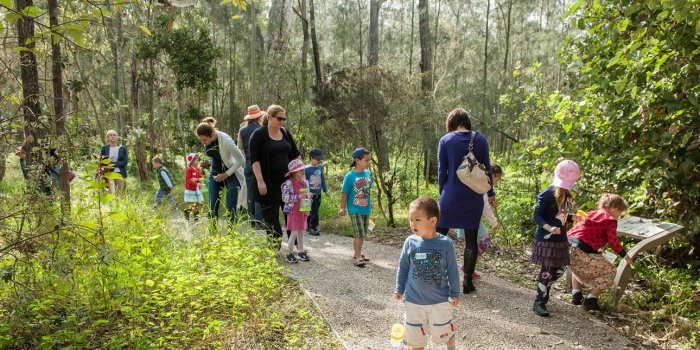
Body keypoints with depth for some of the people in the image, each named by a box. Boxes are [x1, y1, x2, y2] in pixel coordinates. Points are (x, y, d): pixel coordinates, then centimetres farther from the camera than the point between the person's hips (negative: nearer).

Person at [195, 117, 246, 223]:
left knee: (231, 209, -7)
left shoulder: (226, 141, -30)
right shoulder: (206, 139, -11)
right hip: (215, 174, 6)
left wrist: (226, 174, -20)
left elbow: (241, 160, -22)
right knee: (212, 208, 1)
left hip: (231, 174, -5)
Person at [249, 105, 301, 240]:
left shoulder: (286, 133, 10)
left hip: (287, 181, 5)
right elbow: (254, 159, -11)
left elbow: (295, 155, 17)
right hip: (269, 184, -4)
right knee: (271, 217, 2)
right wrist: (260, 181, -18)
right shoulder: (259, 134, -6)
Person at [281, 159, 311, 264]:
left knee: (301, 232, 12)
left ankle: (301, 252, 21)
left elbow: (308, 196, 16)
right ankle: (289, 253, 8)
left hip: (303, 211, 6)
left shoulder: (305, 182, 7)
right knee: (294, 233, -5)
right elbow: (285, 198, -19)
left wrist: (308, 209, 11)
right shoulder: (288, 183, -14)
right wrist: (298, 197, -25)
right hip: (293, 212, -6)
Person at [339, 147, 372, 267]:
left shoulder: (368, 173, 1)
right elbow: (344, 193, -9)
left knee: (363, 234, 15)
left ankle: (358, 253, 30)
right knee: (358, 234, -7)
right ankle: (358, 257, 0)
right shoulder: (350, 176, -15)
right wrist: (343, 208, -6)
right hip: (355, 209, -6)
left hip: (366, 209, 6)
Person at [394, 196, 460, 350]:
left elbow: (452, 270, -4)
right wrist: (399, 289, 7)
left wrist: (455, 293, 1)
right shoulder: (410, 242, -10)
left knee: (444, 332, 18)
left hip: (440, 300, -1)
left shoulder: (445, 244, -15)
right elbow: (403, 267, 3)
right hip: (414, 300, 2)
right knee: (415, 335, 15)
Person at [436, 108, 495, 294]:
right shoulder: (480, 139, 1)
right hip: (474, 197, 2)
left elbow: (442, 170, 0)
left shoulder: (445, 140, -3)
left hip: (451, 195, -1)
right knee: (471, 240, 8)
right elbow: (487, 167, 4)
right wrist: (490, 193, 14)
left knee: (439, 234, 11)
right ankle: (467, 282, 12)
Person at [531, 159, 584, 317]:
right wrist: (549, 228, -31)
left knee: (559, 270, 12)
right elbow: (537, 216, -17)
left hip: (560, 239, 8)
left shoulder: (566, 194, 8)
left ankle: (543, 291, 32)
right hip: (546, 239, -8)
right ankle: (539, 302, 11)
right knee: (547, 271, -2)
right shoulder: (548, 194, -17)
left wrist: (573, 217, 7)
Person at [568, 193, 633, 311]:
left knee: (578, 266, 39)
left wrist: (596, 248, 38)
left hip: (568, 246, 8)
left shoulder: (591, 214, 24)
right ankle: (590, 301, 11)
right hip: (582, 252, -7)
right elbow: (613, 242, -4)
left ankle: (576, 295, 29)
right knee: (610, 272, 13)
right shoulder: (611, 220, 3)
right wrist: (625, 255, 11)